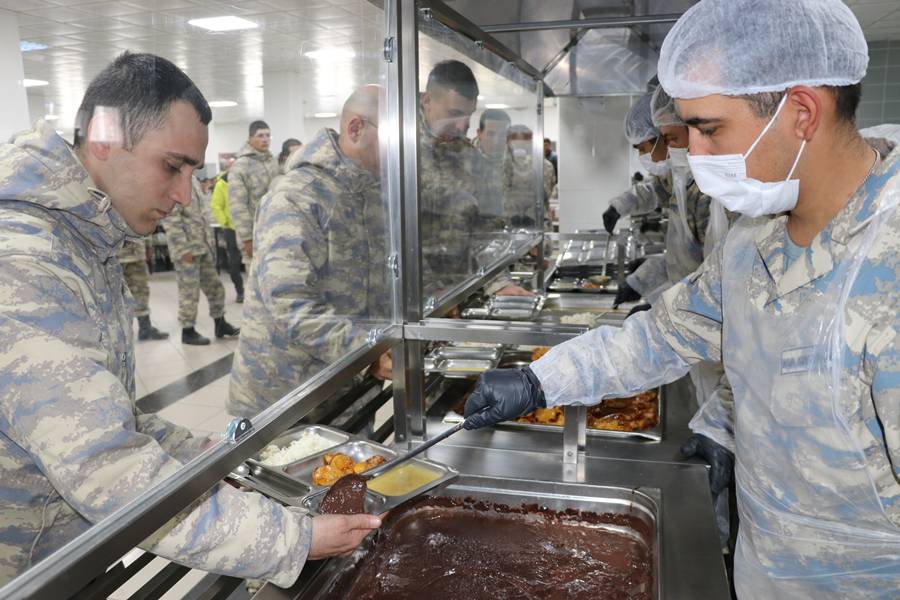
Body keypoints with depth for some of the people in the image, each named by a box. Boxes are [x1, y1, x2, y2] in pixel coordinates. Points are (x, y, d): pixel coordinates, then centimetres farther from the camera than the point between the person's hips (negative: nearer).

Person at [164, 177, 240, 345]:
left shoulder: (192, 181, 14)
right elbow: (170, 218, -19)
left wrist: (208, 240, 15)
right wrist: (183, 248, -22)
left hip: (202, 245, 9)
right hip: (186, 247, -8)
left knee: (214, 286, 14)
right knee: (189, 291, 0)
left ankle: (220, 324, 25)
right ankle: (187, 331, 13)